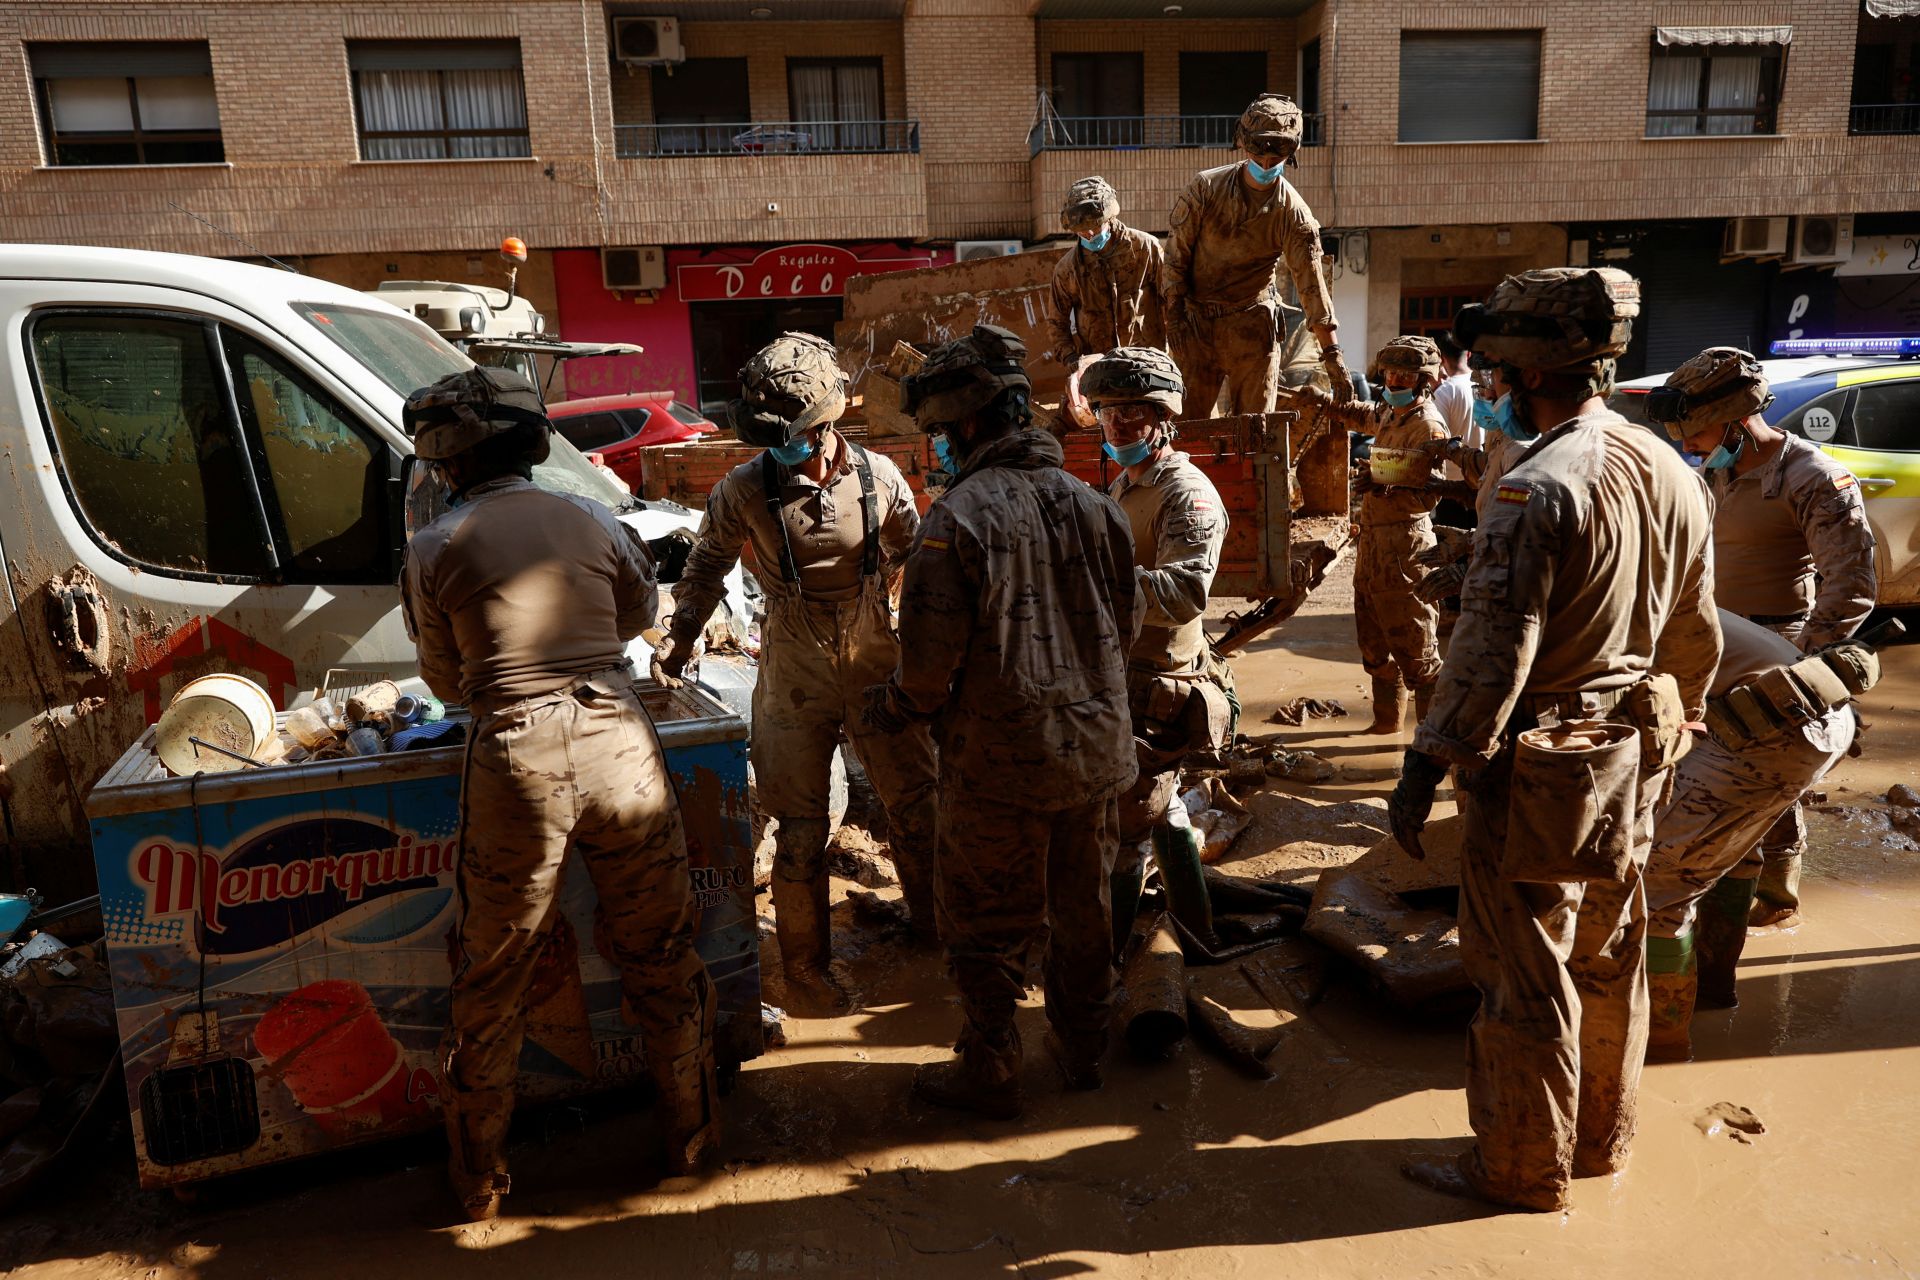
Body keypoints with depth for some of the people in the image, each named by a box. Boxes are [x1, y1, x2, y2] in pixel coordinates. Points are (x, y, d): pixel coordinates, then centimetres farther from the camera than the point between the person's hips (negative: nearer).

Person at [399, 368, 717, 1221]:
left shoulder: (434, 551, 1)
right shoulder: (593, 521, 6)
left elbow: (447, 683, 10)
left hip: (514, 761, -1)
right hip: (618, 747, 2)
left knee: (492, 984, 16)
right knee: (660, 957, 18)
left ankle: (480, 1179, 32)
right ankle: (691, 1133, 34)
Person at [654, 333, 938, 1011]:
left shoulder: (877, 476, -5)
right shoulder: (744, 489, -8)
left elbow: (917, 556, 8)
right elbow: (707, 565, 8)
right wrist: (681, 638, 5)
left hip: (878, 663, 2)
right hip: (794, 677, -2)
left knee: (915, 802, 12)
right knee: (800, 827, 5)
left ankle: (933, 922, 36)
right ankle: (805, 962, 24)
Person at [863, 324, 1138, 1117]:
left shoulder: (958, 518, -17)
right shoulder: (1094, 505, 2)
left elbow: (931, 663, -17)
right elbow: (1124, 630, 10)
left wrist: (891, 709, 3)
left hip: (998, 762, -6)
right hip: (1095, 748, 6)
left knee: (985, 928, 12)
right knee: (1083, 912, 21)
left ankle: (989, 1074, 25)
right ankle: (1083, 1049, 38)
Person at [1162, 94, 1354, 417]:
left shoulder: (1293, 213, -7)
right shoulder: (1207, 188, -5)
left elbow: (1312, 283, -10)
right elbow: (1177, 251, 0)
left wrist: (1333, 355, -14)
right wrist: (1174, 313, -7)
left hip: (1252, 325, 0)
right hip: (1196, 321, 0)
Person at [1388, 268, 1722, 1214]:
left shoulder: (1539, 487, -23)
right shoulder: (1669, 472, 4)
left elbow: (1492, 650, -26)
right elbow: (1697, 633, 11)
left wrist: (1425, 765, -20)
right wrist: (1665, 727, 23)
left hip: (1539, 771, -8)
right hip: (1632, 758, 9)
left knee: (1525, 977, 7)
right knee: (1609, 959, 21)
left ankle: (1522, 1170, 23)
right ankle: (1602, 1138, 39)